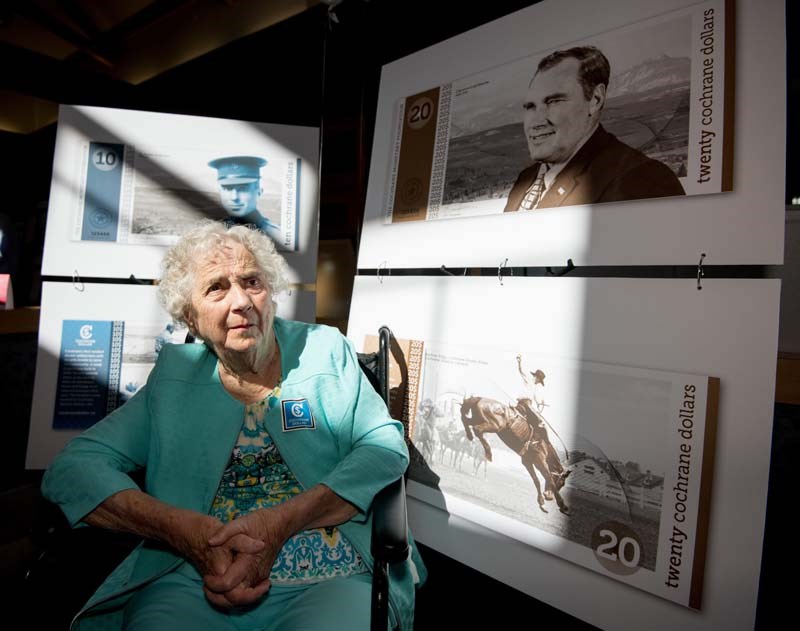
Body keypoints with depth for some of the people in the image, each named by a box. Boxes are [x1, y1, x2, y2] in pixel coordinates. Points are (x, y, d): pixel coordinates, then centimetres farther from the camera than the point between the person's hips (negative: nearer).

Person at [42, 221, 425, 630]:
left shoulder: (324, 349, 6)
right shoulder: (173, 377, 10)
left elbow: (386, 447, -2)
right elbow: (70, 470, 3)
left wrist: (282, 522, -15)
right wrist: (184, 529, -14)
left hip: (330, 578, -1)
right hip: (189, 583, 2)